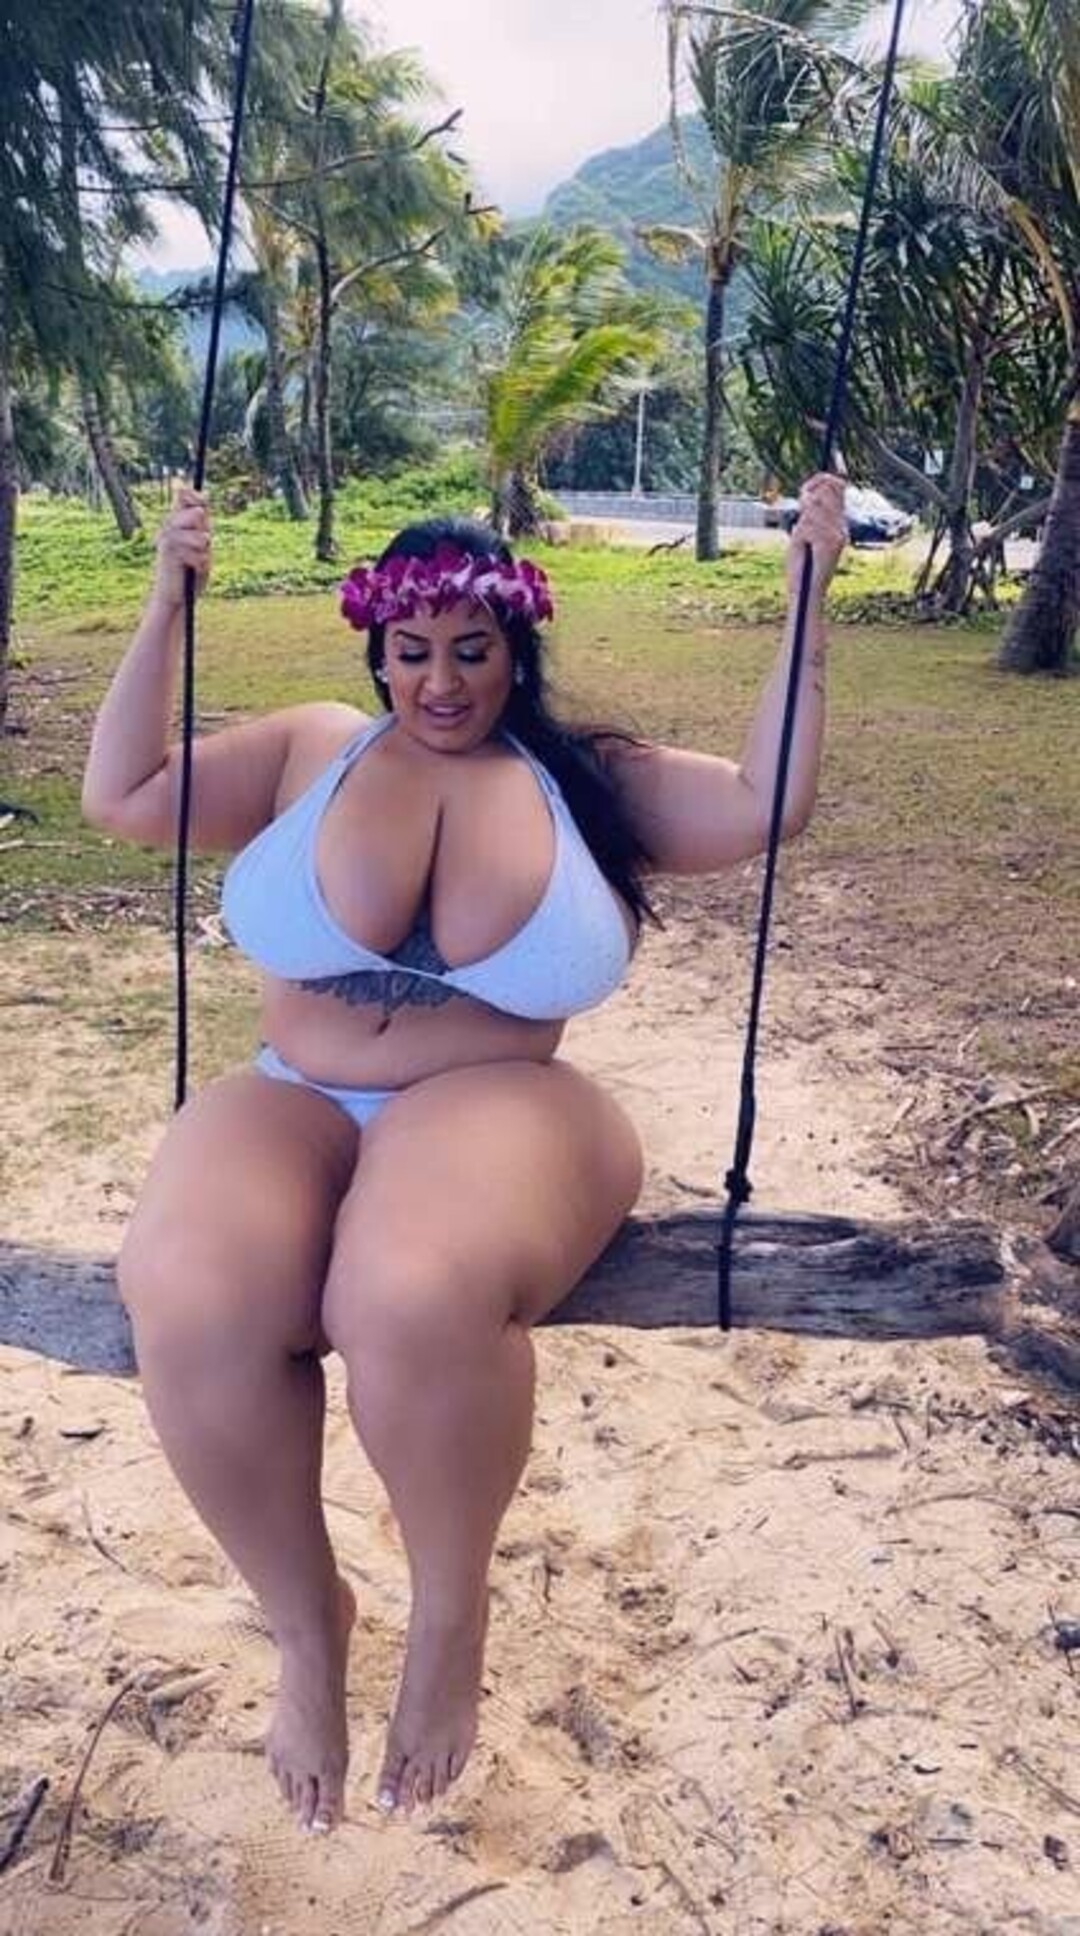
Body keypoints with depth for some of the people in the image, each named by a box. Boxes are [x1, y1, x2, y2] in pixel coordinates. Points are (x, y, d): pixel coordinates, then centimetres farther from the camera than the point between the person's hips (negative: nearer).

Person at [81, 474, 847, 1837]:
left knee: (416, 1299, -39)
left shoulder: (585, 778, 12)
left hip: (496, 1106, -1)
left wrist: (803, 602, 4)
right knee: (188, 1307, -33)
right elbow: (121, 799, 11)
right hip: (289, 1107, 2)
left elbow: (766, 805, 6)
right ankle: (304, 1620, -2)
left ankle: (450, 1611, -5)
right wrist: (168, 604, 6)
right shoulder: (312, 749, 14)